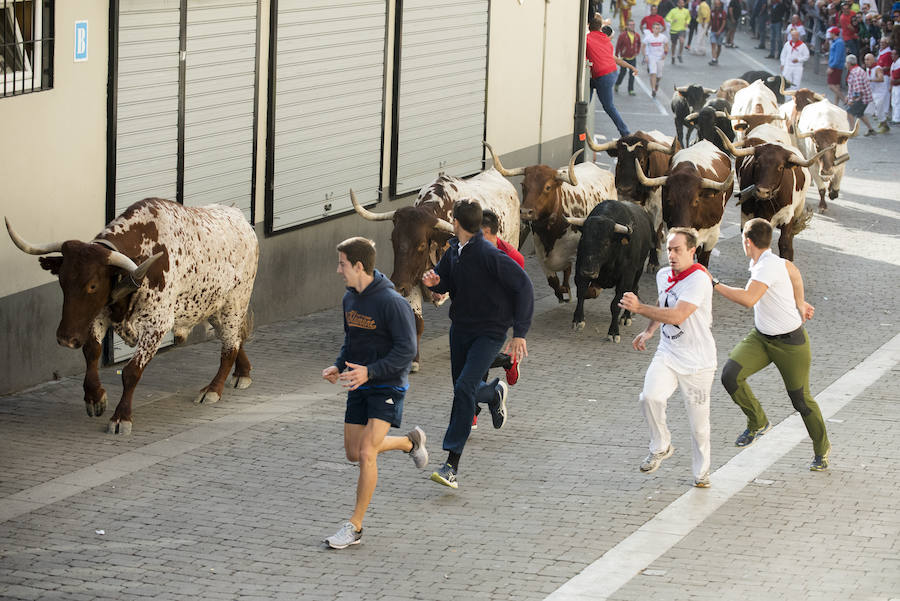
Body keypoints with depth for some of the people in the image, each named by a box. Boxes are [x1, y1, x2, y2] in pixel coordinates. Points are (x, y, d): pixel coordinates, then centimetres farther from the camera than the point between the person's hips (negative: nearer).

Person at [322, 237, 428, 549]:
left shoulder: (392, 302, -19)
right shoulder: (350, 299, 5)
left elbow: (407, 350, -20)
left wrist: (369, 371, -29)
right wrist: (339, 366, 1)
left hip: (387, 386, -8)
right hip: (359, 387, 8)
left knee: (366, 451, -16)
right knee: (353, 453, 12)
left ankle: (355, 526, -8)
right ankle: (410, 442, 38)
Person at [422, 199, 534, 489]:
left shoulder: (490, 255, -21)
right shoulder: (454, 251, 1)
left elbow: (523, 286, -18)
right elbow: (448, 283, 17)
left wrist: (520, 333, -20)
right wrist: (434, 282, -9)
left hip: (490, 332, -8)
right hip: (460, 329, 8)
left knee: (464, 389, -21)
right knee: (463, 391, 17)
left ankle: (452, 465, -21)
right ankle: (495, 393, 54)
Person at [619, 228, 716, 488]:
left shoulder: (698, 279, -19)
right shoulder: (663, 275, 6)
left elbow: (677, 315, -30)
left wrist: (639, 308, -31)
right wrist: (649, 331, 15)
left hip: (697, 361, -5)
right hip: (667, 354, 5)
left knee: (698, 422, 3)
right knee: (650, 397, -20)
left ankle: (701, 471, 24)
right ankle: (661, 447, 3)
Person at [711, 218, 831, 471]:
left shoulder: (769, 266, -27)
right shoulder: (759, 263, 1)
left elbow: (748, 299, -41)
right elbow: (793, 272, 18)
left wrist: (714, 284, -33)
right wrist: (800, 303, 25)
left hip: (790, 343, -8)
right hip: (761, 337, 8)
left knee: (801, 399, 5)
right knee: (730, 375, -14)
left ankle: (822, 450, 28)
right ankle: (758, 422, 7)